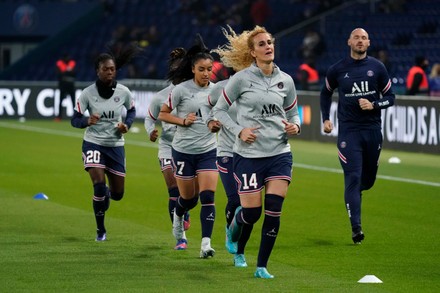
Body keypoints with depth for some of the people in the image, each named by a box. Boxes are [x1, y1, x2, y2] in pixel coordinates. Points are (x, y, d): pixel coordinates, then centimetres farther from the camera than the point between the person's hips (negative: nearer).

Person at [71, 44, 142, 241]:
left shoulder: (123, 92, -5)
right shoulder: (88, 93, -10)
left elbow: (132, 110, 13)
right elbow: (74, 120, -8)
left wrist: (127, 124, -7)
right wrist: (87, 121, -29)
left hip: (116, 145, 3)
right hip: (93, 143, -3)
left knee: (118, 194, 7)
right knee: (99, 184, -20)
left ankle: (105, 195, 47)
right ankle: (100, 230, -1)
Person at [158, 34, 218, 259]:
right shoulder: (181, 90, -9)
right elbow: (163, 114, -1)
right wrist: (183, 121, -15)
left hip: (208, 150, 2)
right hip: (183, 150, -2)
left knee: (208, 197, -12)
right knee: (188, 198, 8)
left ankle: (206, 244, -14)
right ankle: (178, 217, 44)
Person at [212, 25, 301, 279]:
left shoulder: (286, 80, 5)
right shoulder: (241, 79, -5)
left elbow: (293, 113, 18)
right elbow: (220, 110, 2)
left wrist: (295, 127, -4)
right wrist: (239, 131, -11)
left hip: (280, 154, 3)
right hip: (249, 155, -3)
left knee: (273, 210, -9)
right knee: (252, 212, -2)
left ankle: (262, 266, 3)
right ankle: (239, 251, 32)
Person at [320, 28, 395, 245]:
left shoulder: (377, 68, 2)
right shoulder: (338, 69, 0)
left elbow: (390, 98, 6)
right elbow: (326, 93, 17)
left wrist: (374, 105, -13)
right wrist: (326, 119, 7)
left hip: (372, 129, 2)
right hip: (348, 131, -2)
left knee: (368, 178, 11)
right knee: (353, 177, -12)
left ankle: (353, 193, 48)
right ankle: (356, 228, -14)